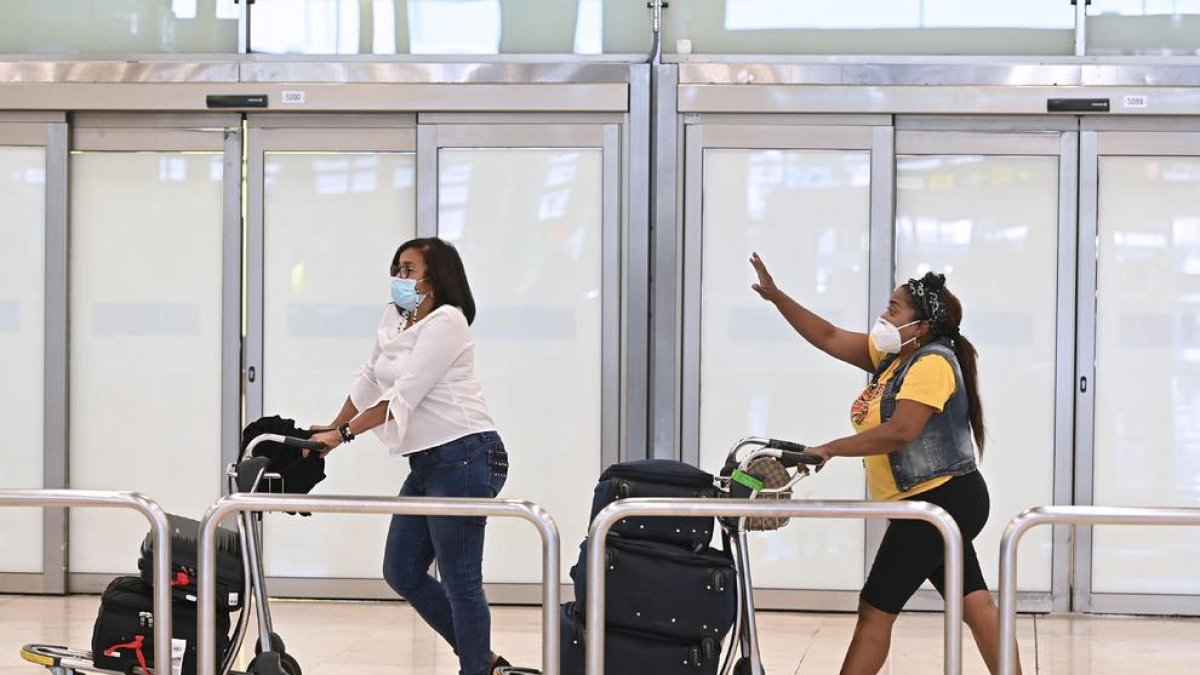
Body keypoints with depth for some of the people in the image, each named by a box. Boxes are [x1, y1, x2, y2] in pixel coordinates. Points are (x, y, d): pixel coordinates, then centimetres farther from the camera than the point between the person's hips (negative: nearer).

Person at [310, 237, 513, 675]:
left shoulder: (446, 322, -13)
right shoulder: (394, 318, 12)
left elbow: (403, 397, -19)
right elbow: (370, 380, 26)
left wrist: (343, 434, -18)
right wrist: (332, 427, 26)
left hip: (463, 456, -10)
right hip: (426, 463, 10)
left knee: (459, 581, -7)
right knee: (402, 573, 11)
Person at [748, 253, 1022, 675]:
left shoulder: (932, 363, -15)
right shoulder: (892, 356, 12)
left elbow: (898, 433, -25)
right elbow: (829, 338, 12)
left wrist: (830, 450, -20)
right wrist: (775, 296, 4)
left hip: (940, 502, -10)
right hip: (944, 502, 10)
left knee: (875, 609, -5)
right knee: (974, 604, 7)